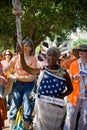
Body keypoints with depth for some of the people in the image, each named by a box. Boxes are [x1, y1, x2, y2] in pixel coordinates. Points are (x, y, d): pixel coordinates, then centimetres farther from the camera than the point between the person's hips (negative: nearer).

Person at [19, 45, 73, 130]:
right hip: (41, 105, 3)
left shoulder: (63, 73, -8)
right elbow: (25, 68, 7)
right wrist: (21, 55, -5)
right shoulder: (42, 70, -1)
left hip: (55, 106, -2)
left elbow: (70, 89, 2)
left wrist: (61, 96, -14)